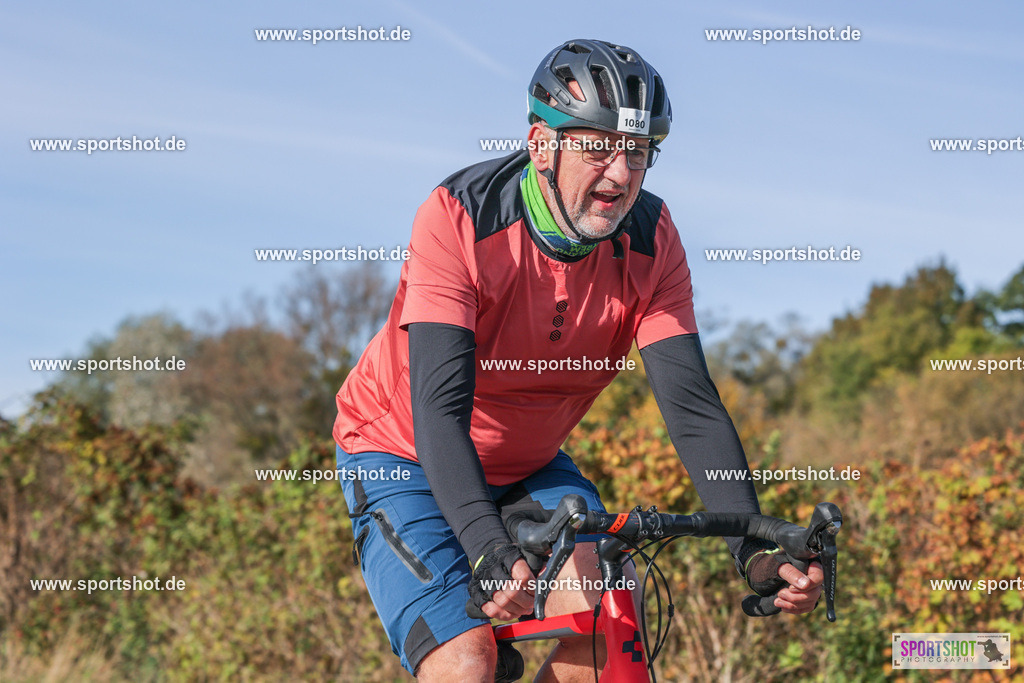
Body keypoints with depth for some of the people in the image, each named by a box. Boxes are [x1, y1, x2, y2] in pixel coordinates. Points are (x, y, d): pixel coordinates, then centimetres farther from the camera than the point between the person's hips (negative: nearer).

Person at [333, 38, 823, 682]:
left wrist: (754, 547, -36)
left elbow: (692, 402, -22)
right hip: (406, 455, -4)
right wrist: (488, 549, -52)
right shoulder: (458, 218, -29)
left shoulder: (650, 239, -17)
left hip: (528, 469, 4)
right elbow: (440, 408, -36)